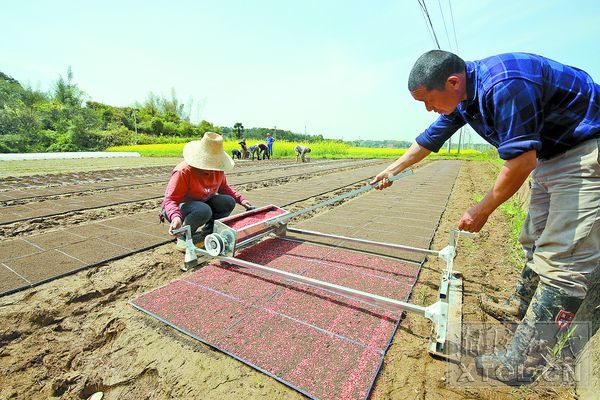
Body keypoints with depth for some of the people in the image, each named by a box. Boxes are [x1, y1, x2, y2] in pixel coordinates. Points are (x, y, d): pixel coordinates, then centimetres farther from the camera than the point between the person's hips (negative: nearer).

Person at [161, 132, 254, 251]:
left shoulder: (218, 171, -9)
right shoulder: (183, 172, -29)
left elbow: (224, 188, 10)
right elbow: (170, 200, -30)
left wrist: (240, 199, -4)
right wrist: (175, 217, -51)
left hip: (202, 203, 6)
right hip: (179, 207, -6)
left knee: (229, 202, -17)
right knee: (204, 210, -39)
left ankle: (207, 231, 4)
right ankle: (183, 237, -9)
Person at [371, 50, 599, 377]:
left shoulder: (505, 85, -32)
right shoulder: (462, 96, -1)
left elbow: (521, 161, -30)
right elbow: (430, 138, 10)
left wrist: (482, 210, -18)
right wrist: (392, 170, 18)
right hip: (551, 152, 10)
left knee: (561, 257, -11)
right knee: (535, 240, 16)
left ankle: (525, 358, -3)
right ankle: (522, 305, 34)